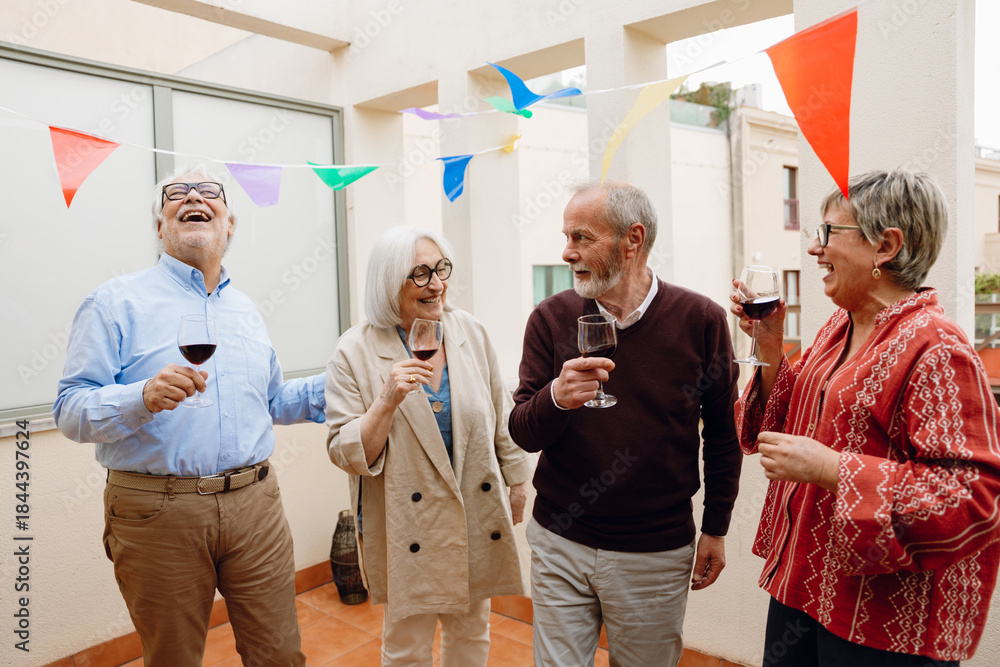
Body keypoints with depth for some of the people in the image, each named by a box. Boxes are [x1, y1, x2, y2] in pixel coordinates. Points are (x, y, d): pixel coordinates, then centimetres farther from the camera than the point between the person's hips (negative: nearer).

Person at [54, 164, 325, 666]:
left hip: (254, 505, 4)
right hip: (158, 511, -4)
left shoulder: (245, 309, 13)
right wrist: (144, 398, -27)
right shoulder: (116, 302, -3)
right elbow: (71, 412, -8)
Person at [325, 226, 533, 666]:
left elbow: (501, 415, 8)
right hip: (406, 527, -3)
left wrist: (518, 478, 11)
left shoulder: (471, 332, -2)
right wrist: (387, 401, -28)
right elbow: (348, 456, -14)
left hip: (477, 515, 4)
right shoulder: (355, 352, -13)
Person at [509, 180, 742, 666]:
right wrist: (556, 398, -27)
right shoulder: (551, 318, -5)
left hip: (656, 555, -1)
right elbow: (522, 434, -6)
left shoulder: (700, 320, -9)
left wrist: (716, 528, 5)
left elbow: (723, 434, 2)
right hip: (560, 545, 1)